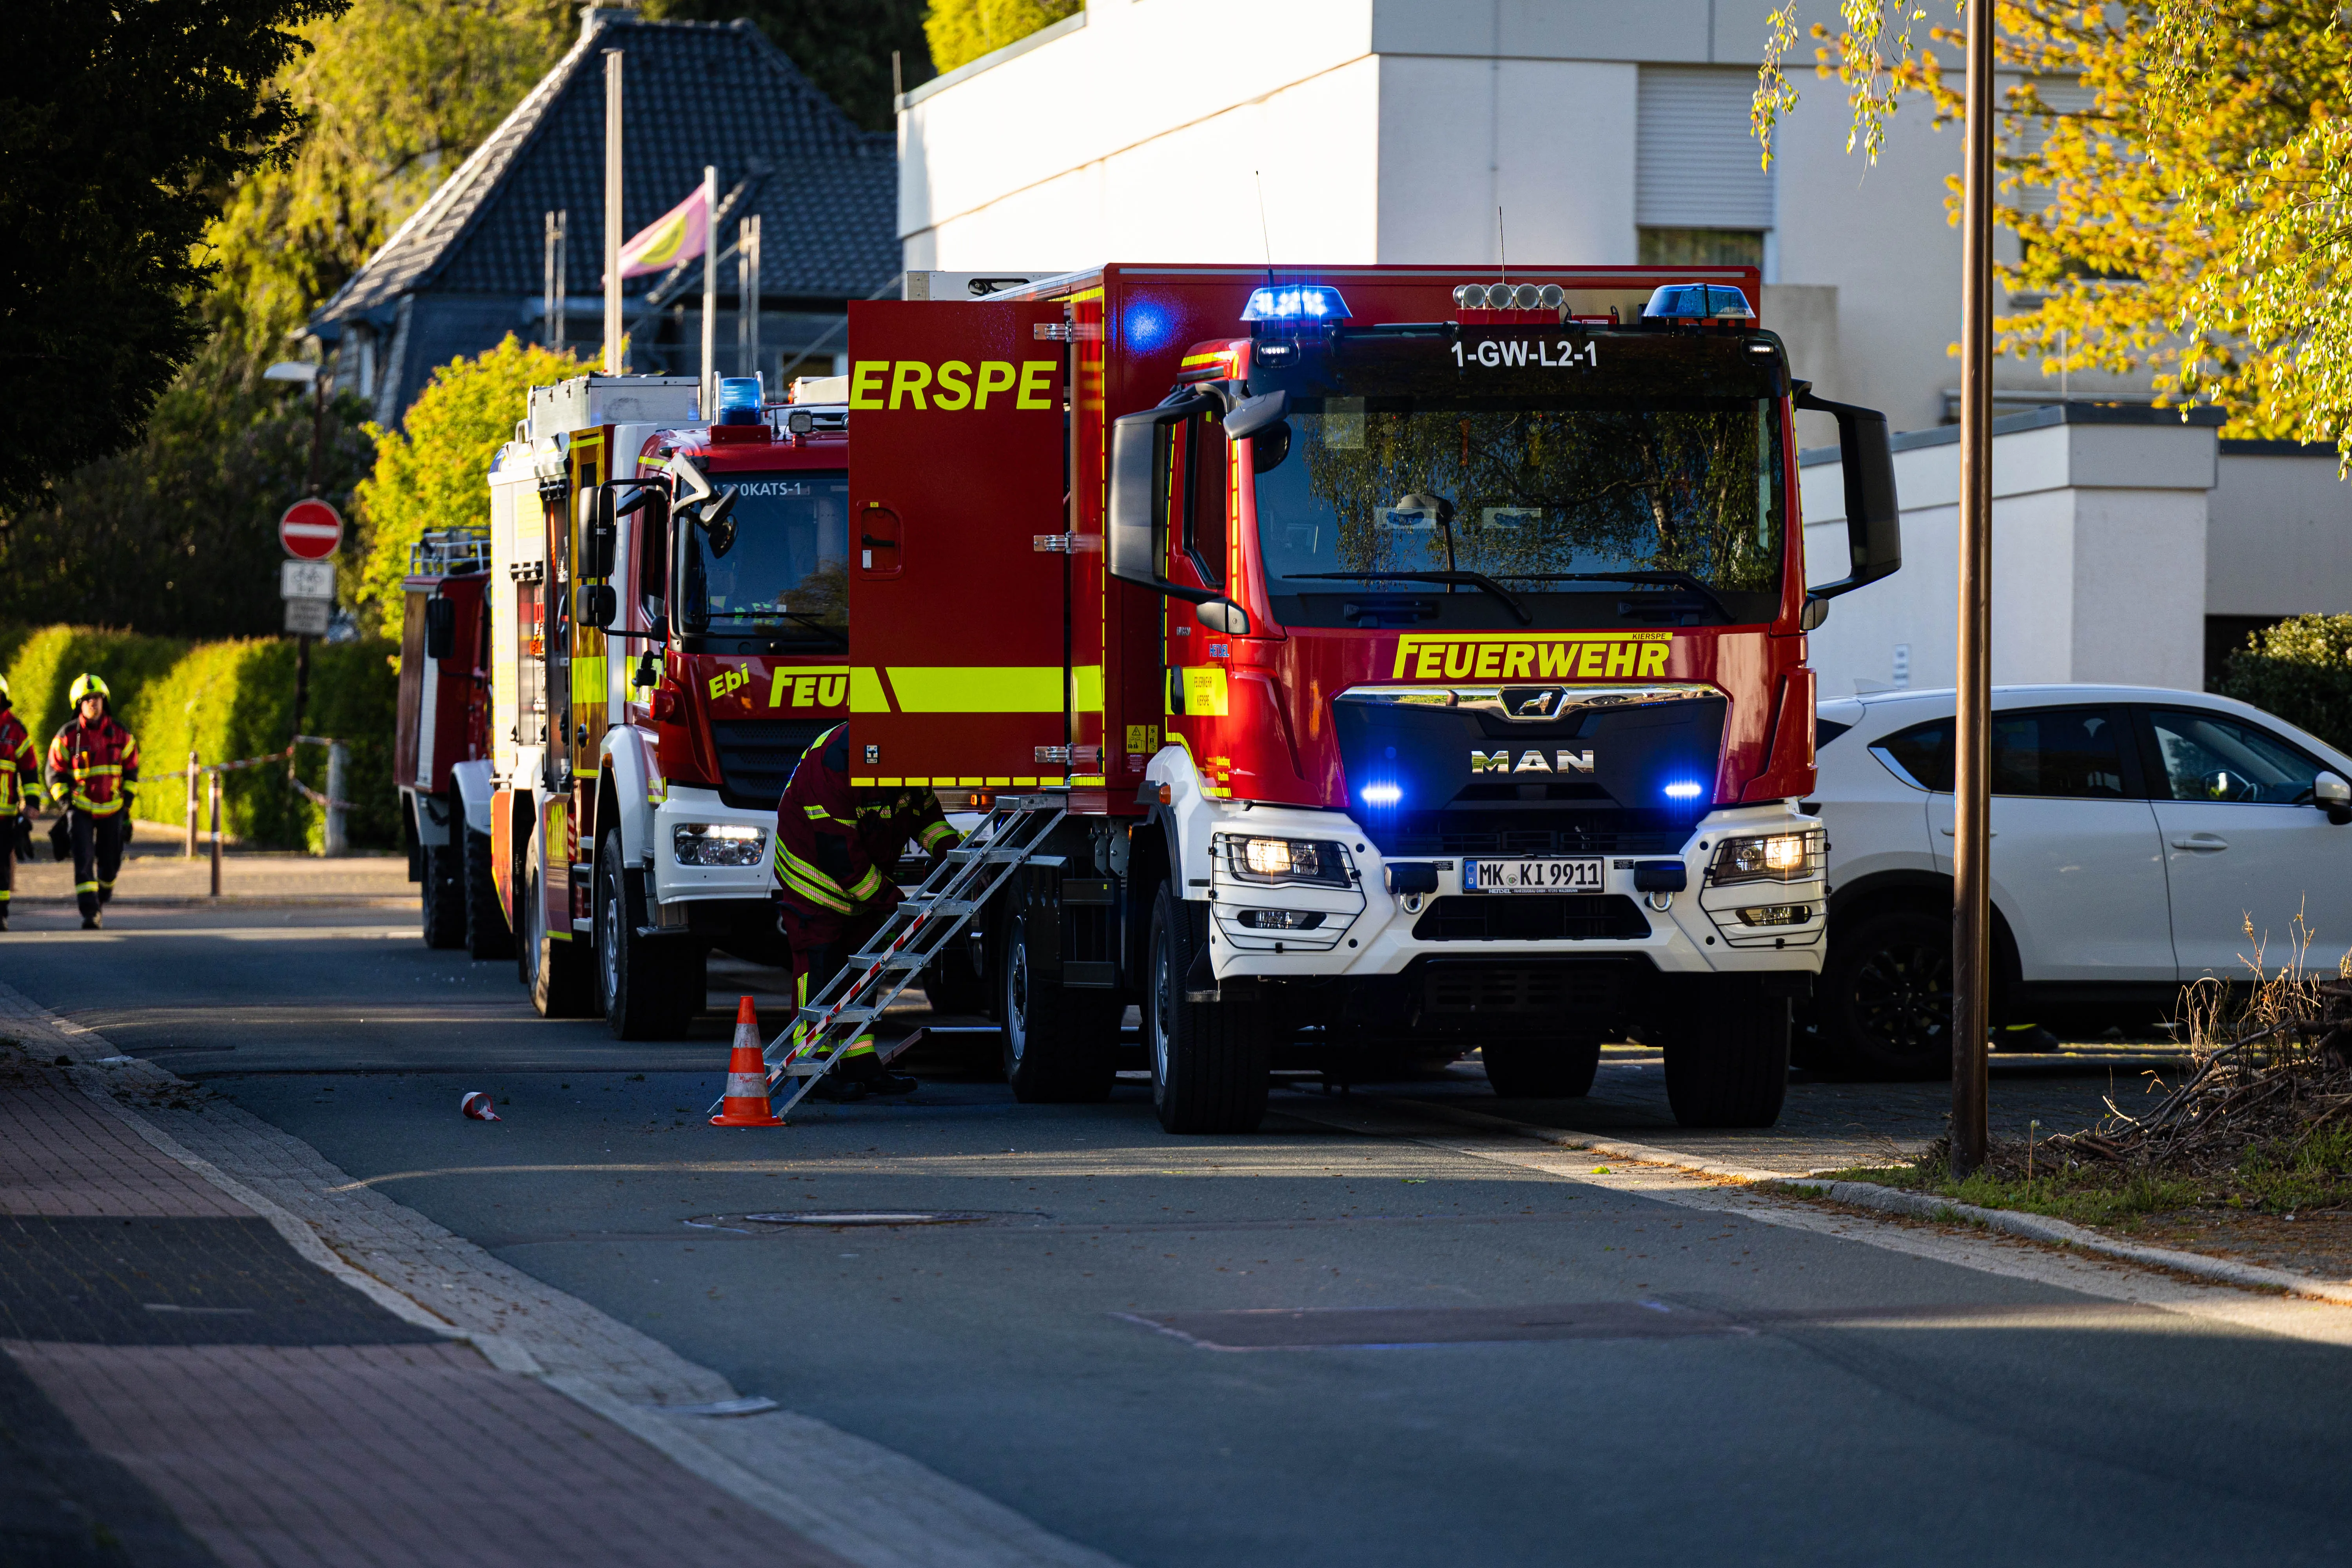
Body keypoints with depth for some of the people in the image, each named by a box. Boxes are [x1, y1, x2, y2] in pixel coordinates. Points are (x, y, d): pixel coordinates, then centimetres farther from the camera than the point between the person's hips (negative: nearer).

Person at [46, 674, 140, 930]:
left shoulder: (120, 735, 1)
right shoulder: (67, 736, -5)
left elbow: (131, 769, 11)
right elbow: (55, 772, 2)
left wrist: (127, 801, 2)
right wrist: (65, 802, -9)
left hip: (112, 810, 2)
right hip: (80, 809, -2)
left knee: (110, 862, 9)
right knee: (84, 860, -15)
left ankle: (100, 900, 37)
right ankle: (89, 914, -18)